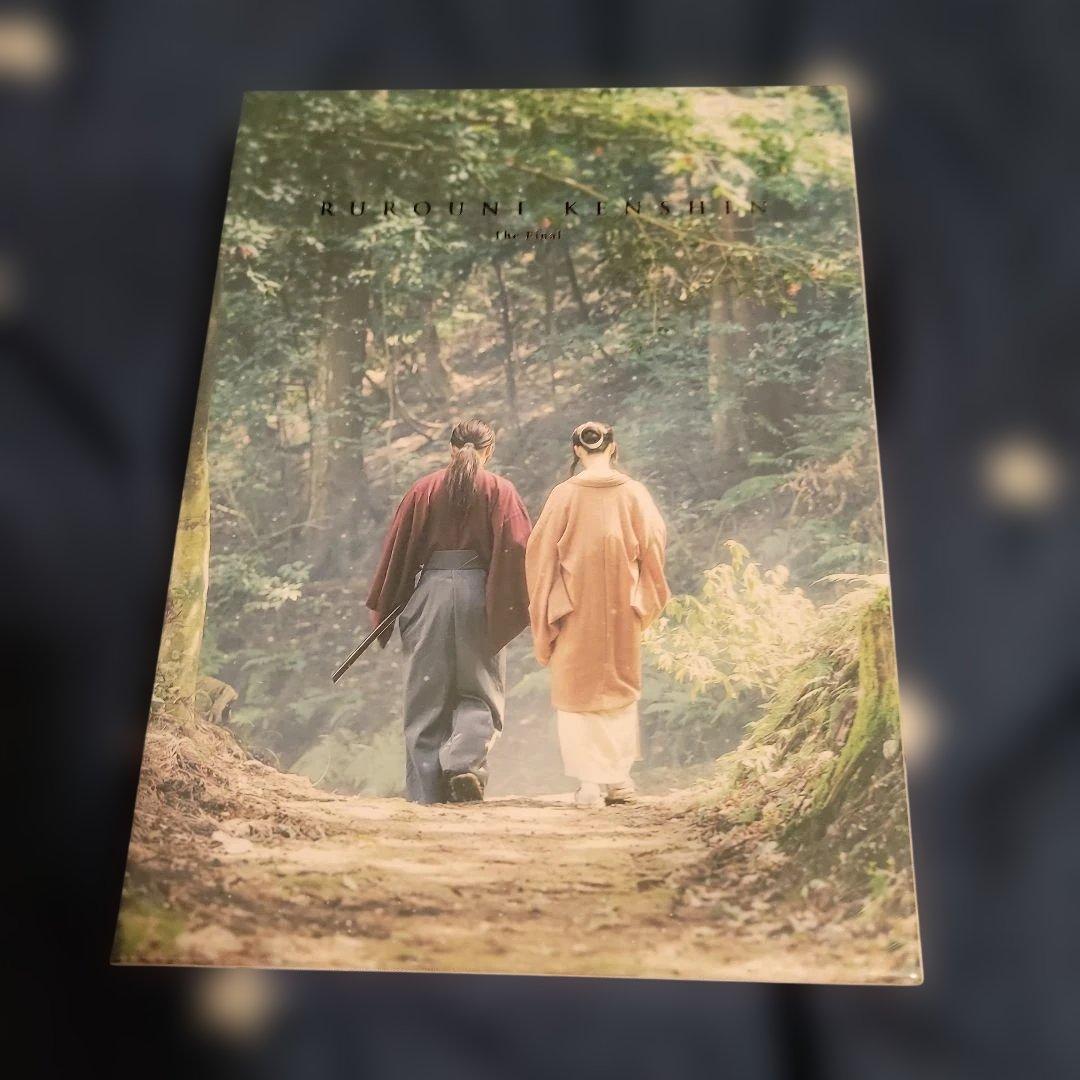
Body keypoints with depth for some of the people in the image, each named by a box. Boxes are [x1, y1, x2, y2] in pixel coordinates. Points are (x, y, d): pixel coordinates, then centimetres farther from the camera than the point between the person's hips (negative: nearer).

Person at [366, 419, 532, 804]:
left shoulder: (423, 489, 8)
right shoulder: (499, 490, 5)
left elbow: (397, 548, 6)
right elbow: (518, 546, -7)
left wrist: (380, 607, 12)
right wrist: (519, 605, -3)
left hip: (430, 591, 1)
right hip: (479, 593, -1)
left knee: (427, 695, 8)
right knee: (480, 690, 12)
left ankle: (425, 790, 7)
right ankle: (465, 762, -11)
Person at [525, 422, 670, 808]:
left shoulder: (564, 495, -5)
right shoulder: (634, 493, -1)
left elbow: (541, 554, -3)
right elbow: (654, 545, 3)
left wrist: (545, 609, 6)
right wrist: (643, 600, 15)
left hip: (575, 609, -2)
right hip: (621, 609, 2)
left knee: (578, 690, 6)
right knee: (620, 686, 16)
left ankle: (590, 782, 3)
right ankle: (619, 778, 19)